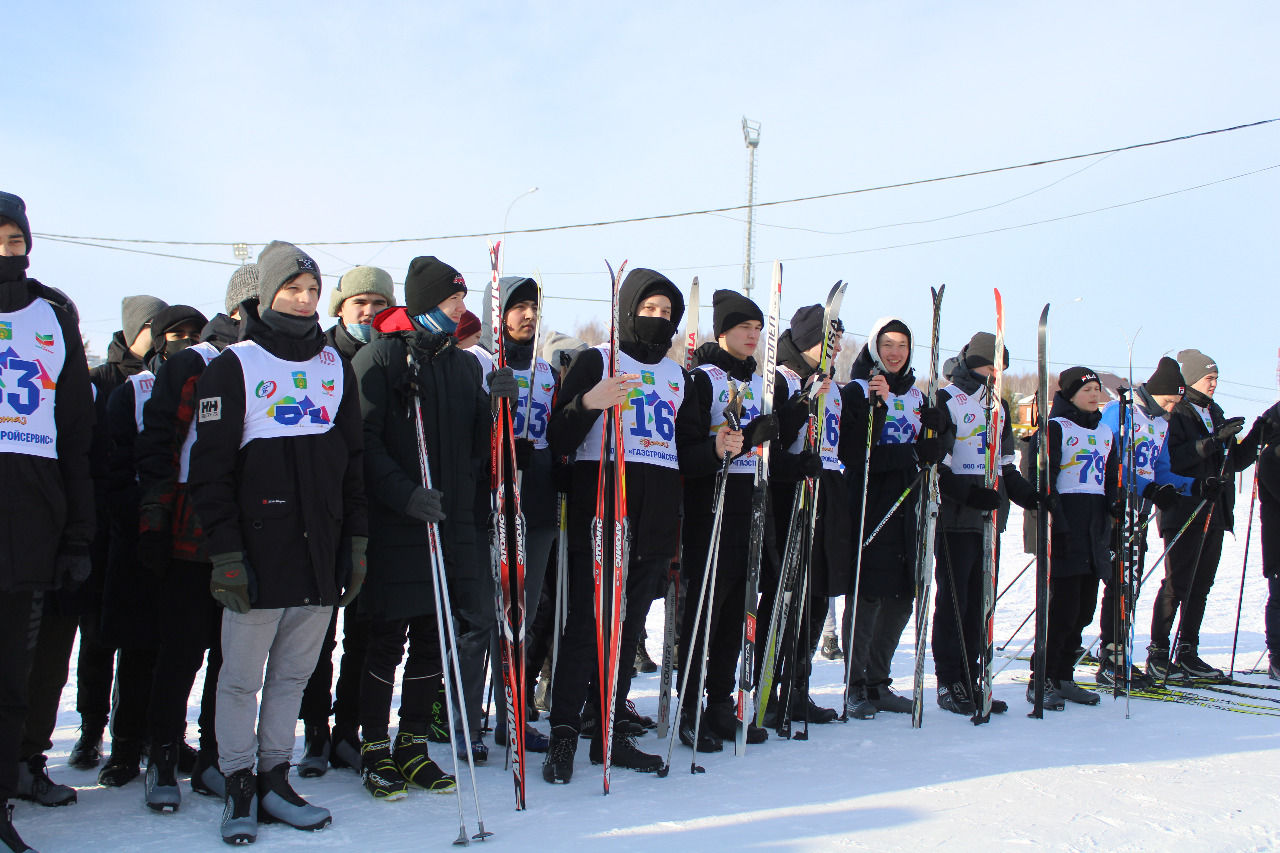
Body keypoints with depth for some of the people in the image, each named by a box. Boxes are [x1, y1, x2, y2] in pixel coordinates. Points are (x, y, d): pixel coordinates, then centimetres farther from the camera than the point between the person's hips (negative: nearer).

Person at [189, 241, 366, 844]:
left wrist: (357, 538, 10)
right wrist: (225, 550, -11)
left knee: (294, 673, 9)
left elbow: (353, 459, 16)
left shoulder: (335, 366, 13)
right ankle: (239, 788, 14)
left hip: (321, 553, 4)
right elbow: (211, 466, -5)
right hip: (259, 551, -4)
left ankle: (275, 781, 19)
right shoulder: (234, 366, 0)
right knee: (242, 676, 2)